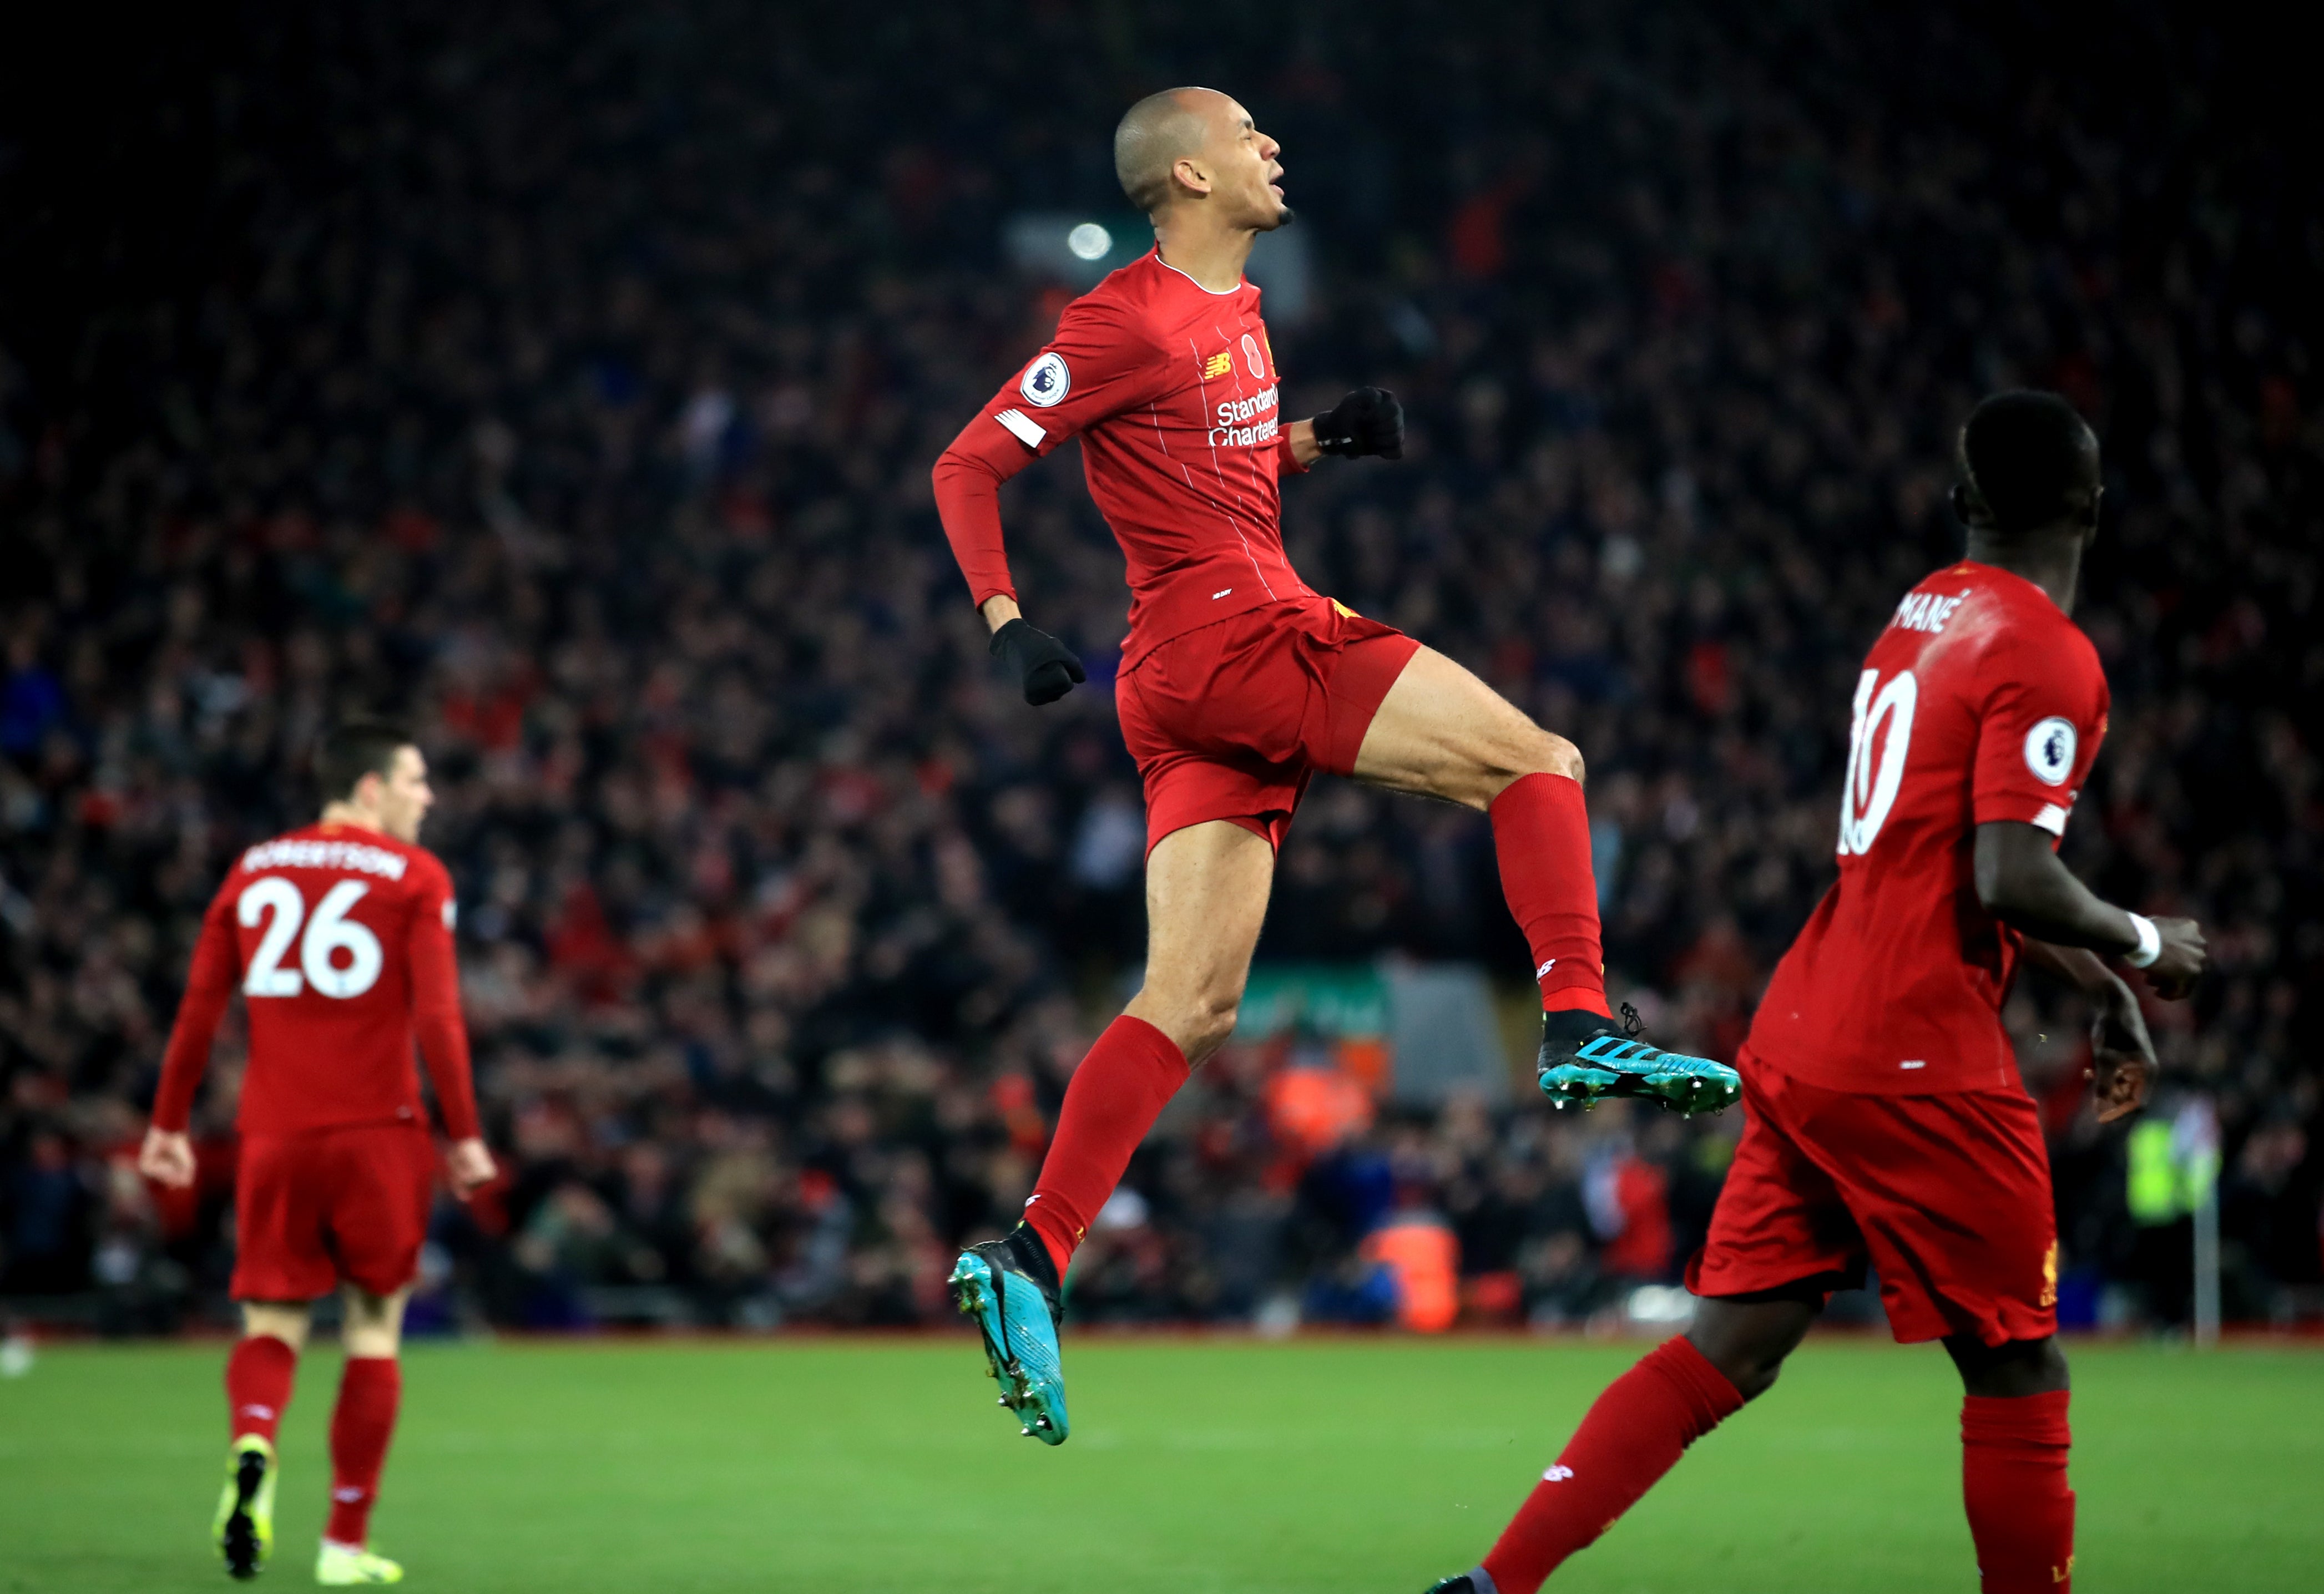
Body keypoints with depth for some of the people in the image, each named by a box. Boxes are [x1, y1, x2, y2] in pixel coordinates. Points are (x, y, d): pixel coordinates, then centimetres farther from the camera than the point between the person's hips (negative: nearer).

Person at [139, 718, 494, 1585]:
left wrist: (168, 1126, 15)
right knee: (374, 1329, 8)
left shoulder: (254, 871, 10)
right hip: (377, 1133, -3)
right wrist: (464, 1136, -4)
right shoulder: (414, 877, -1)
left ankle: (252, 1447, -24)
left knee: (272, 1322, 8)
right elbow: (437, 1017, -9)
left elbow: (199, 1008, 9)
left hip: (273, 1133, 3)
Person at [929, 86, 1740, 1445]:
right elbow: (970, 469, -7)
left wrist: (1324, 440, 14)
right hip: (1234, 634, -9)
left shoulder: (1237, 308, 20)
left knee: (1193, 1004, 2)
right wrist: (1009, 626, -18)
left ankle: (1031, 1260, -2)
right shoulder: (1127, 323, -8)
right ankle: (1581, 1028, -11)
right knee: (1539, 762, -7)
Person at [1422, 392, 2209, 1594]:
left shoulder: (1923, 617, 16)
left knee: (1725, 1351, 6)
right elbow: (2014, 881, -20)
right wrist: (2139, 951, -2)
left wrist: (2098, 991, 25)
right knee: (2017, 1371, 5)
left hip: (1798, 1040, 8)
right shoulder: (2047, 659, -11)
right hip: (1919, 1063, -8)